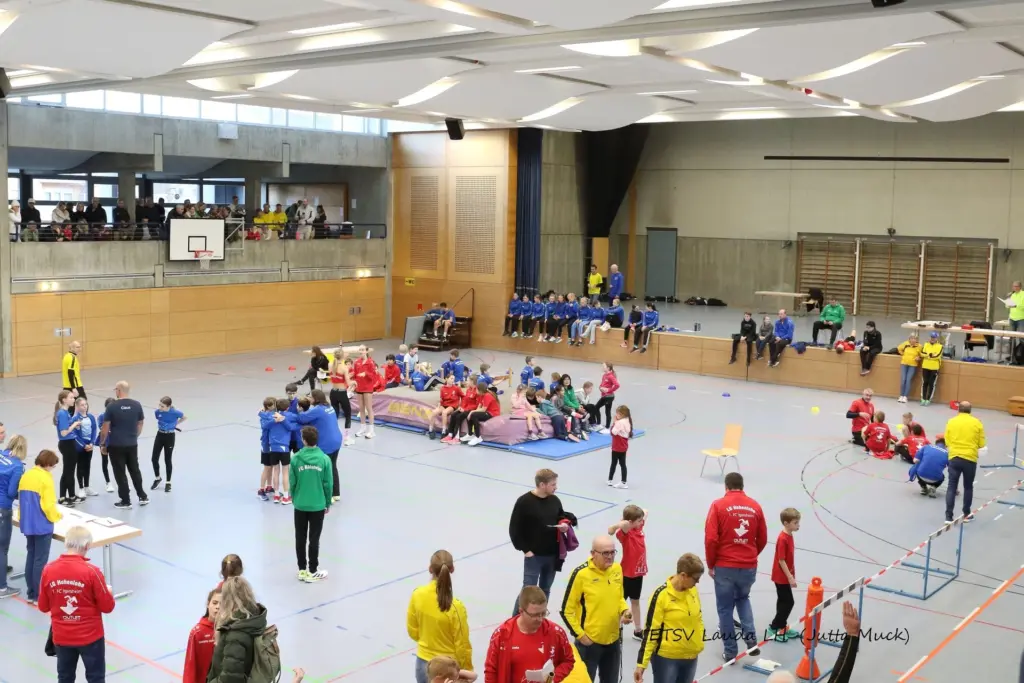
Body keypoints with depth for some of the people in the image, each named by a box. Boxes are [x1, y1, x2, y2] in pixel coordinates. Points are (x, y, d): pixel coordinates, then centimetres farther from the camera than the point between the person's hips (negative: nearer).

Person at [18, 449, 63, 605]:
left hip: (27, 524, 7)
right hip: (42, 525, -7)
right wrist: (57, 516, -1)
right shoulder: (46, 478, -15)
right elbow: (49, 505, -19)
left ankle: (30, 593, 22)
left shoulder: (25, 476, 7)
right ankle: (38, 596, 5)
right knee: (40, 560, 0)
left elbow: (22, 500, 13)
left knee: (30, 556, 16)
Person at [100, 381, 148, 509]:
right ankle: (143, 497, 24)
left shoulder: (112, 406, -12)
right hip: (132, 444, 4)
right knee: (135, 470, 18)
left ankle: (126, 501, 11)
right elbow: (140, 425, 7)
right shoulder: (137, 405, -3)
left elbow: (105, 428, -8)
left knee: (120, 473, 6)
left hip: (116, 445, -4)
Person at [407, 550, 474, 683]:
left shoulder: (417, 595, -12)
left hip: (423, 664, 5)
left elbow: (412, 630, 3)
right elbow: (462, 646, -15)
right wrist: (467, 672, 0)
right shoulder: (455, 607, -25)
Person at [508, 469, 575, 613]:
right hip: (533, 555, -6)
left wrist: (565, 525, -4)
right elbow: (514, 529, -11)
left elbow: (562, 517, 19)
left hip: (552, 554, 6)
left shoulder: (555, 500, 2)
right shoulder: (524, 502, -16)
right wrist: (524, 549, -12)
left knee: (545, 590, 17)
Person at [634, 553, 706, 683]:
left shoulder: (693, 590, 1)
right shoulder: (661, 595, -18)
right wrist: (641, 663, -15)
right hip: (666, 657, -6)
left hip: (691, 656, 6)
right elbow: (651, 630, -15)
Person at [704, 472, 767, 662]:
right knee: (743, 599, 27)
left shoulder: (719, 505, -7)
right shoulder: (754, 506, 2)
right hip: (749, 566, 3)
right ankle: (750, 636, 10)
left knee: (725, 608, 11)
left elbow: (711, 539, -12)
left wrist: (710, 565, 1)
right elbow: (763, 539, 8)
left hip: (725, 566, -3)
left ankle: (730, 651, 17)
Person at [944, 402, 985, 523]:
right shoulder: (977, 423, -1)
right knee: (968, 487, 17)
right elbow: (981, 444, 0)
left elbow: (947, 442, 0)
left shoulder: (951, 422, 0)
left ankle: (949, 516, -2)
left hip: (954, 458, 0)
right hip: (970, 459, 0)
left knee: (951, 487, 4)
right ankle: (966, 514, 26)